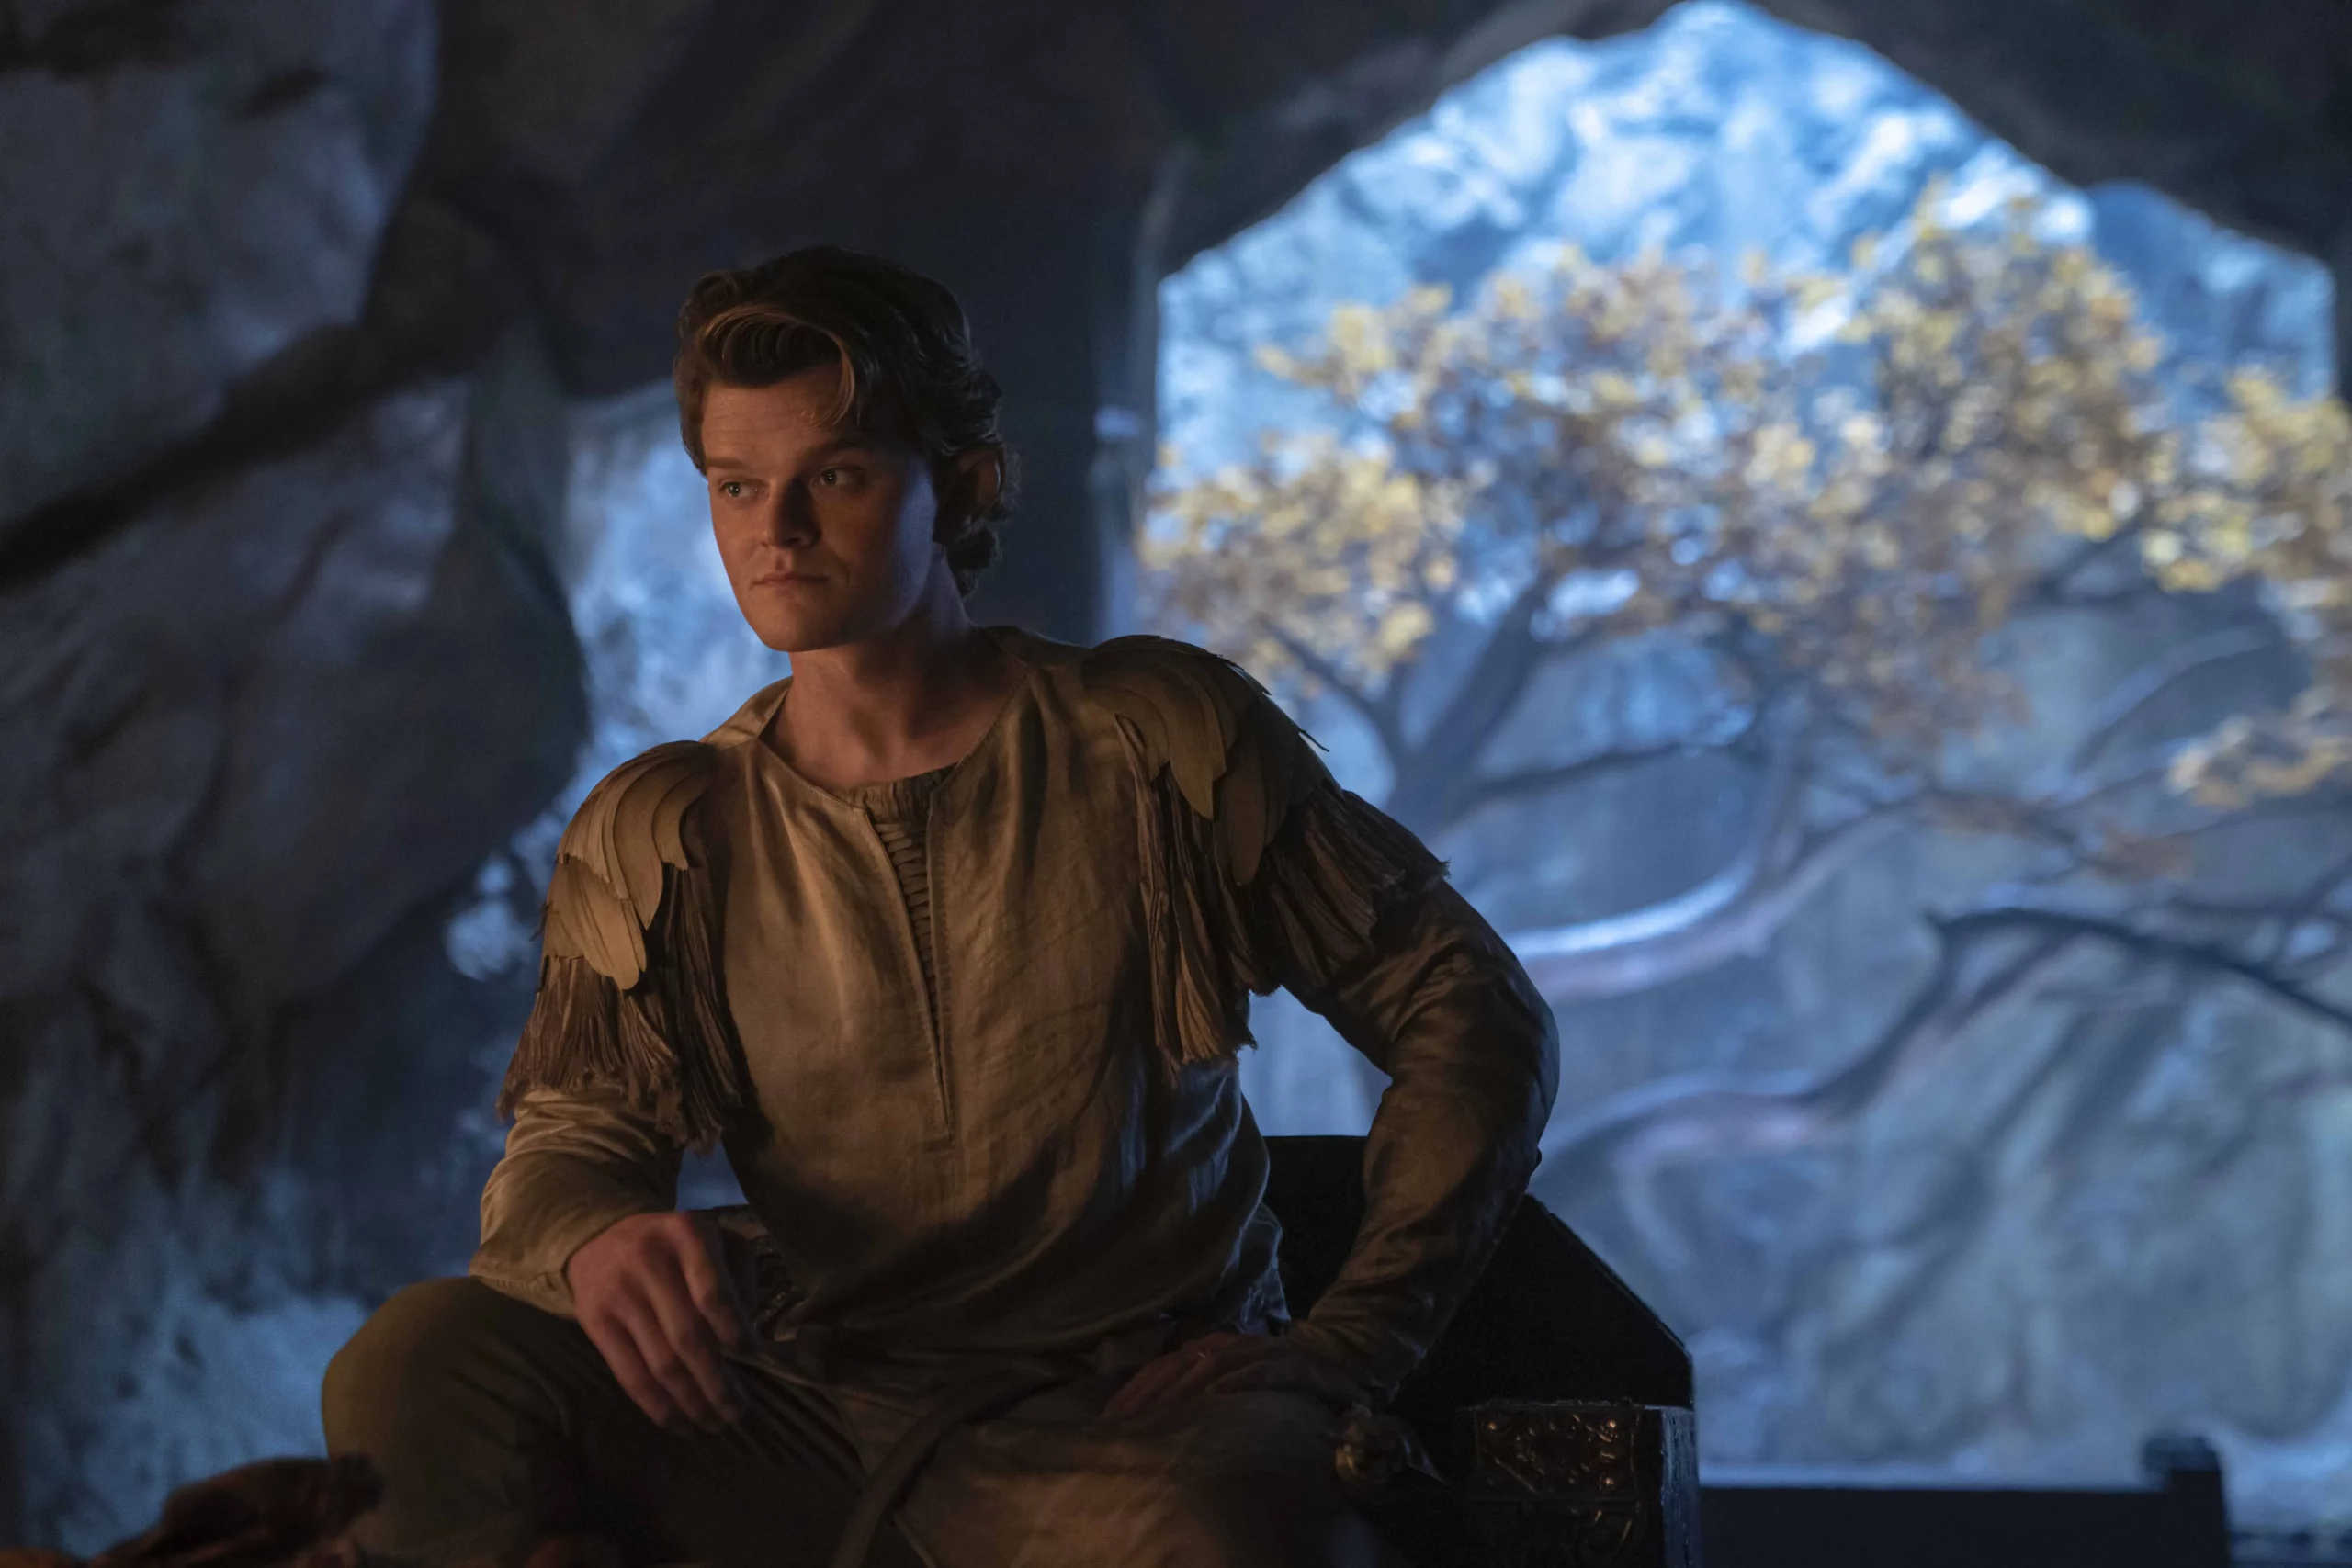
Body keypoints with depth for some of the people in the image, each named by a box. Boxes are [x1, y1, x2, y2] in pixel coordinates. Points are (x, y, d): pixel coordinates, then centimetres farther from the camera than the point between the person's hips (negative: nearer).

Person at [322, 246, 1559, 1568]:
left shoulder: (1156, 739, 2)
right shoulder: (657, 839, 9)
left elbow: (1478, 1016, 5)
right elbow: (568, 1143, 2)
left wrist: (1343, 1352, -6)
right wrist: (600, 1243, -25)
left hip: (1120, 1428, -3)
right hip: (802, 1430, 3)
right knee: (420, 1363, -24)